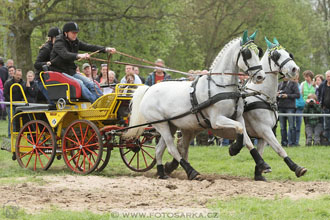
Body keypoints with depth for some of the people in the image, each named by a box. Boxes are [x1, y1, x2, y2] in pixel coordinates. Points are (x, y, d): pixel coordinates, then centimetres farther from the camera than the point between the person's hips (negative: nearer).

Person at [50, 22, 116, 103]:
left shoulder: (75, 42, 9)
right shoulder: (59, 43, -12)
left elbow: (89, 47, -2)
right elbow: (65, 54, -33)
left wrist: (106, 49, -16)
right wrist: (79, 56, -51)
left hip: (71, 72, 7)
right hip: (60, 72, -7)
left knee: (90, 83, -12)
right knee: (79, 83, -28)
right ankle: (96, 102, -37)